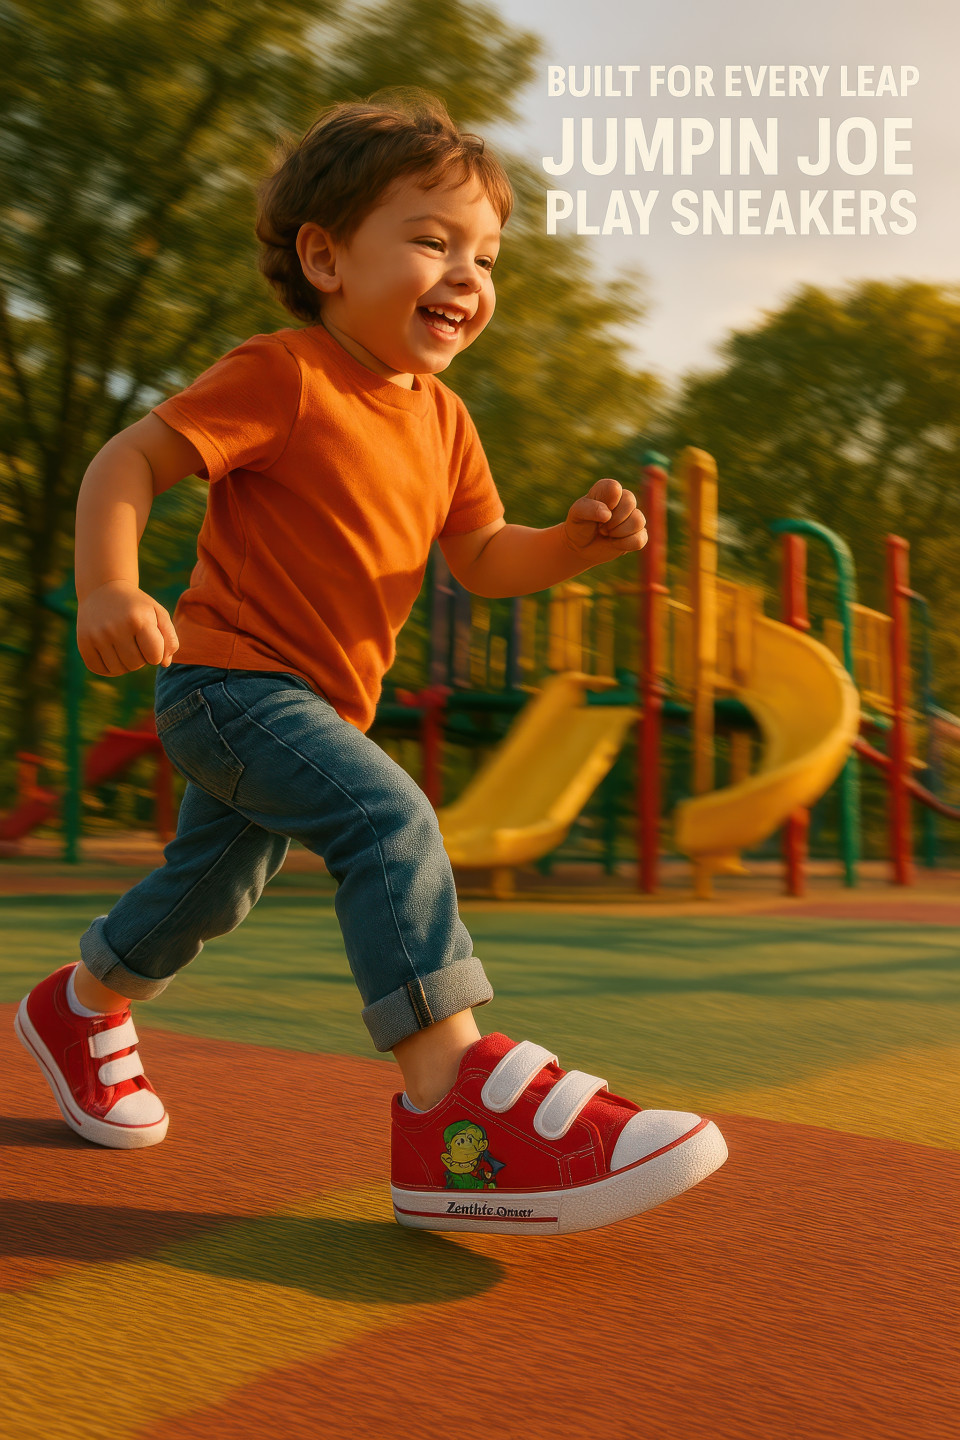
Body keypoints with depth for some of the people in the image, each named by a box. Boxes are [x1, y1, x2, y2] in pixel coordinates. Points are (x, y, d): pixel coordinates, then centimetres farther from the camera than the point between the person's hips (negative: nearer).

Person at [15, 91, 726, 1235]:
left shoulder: (442, 420, 8)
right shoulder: (281, 377, -15)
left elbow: (483, 561, 11)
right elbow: (128, 461, -15)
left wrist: (575, 542, -9)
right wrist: (108, 589, -31)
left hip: (320, 703, 9)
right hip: (228, 678, -9)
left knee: (210, 890, 21)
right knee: (389, 817, -29)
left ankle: (78, 1009, 47)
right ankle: (456, 1098, -31)